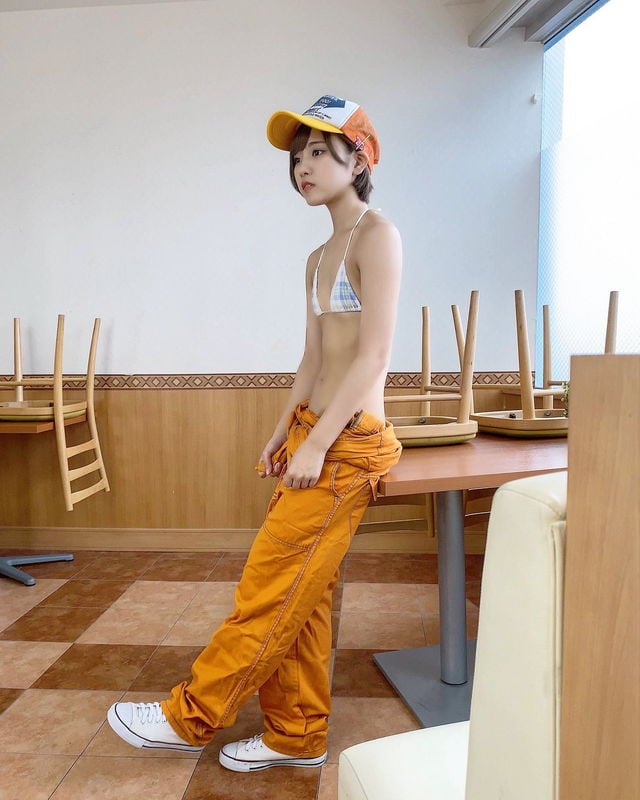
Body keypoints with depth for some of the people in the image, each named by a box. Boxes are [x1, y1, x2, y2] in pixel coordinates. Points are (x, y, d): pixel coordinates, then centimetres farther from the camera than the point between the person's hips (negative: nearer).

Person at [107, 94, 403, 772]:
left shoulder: (377, 236, -7)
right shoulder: (319, 259, 19)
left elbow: (374, 356, -16)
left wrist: (316, 444, -17)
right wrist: (283, 432, 14)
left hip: (348, 440, -8)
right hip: (311, 432, 8)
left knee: (270, 588, 1)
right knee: (301, 596, 11)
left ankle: (191, 716, 16)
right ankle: (296, 735, 25)